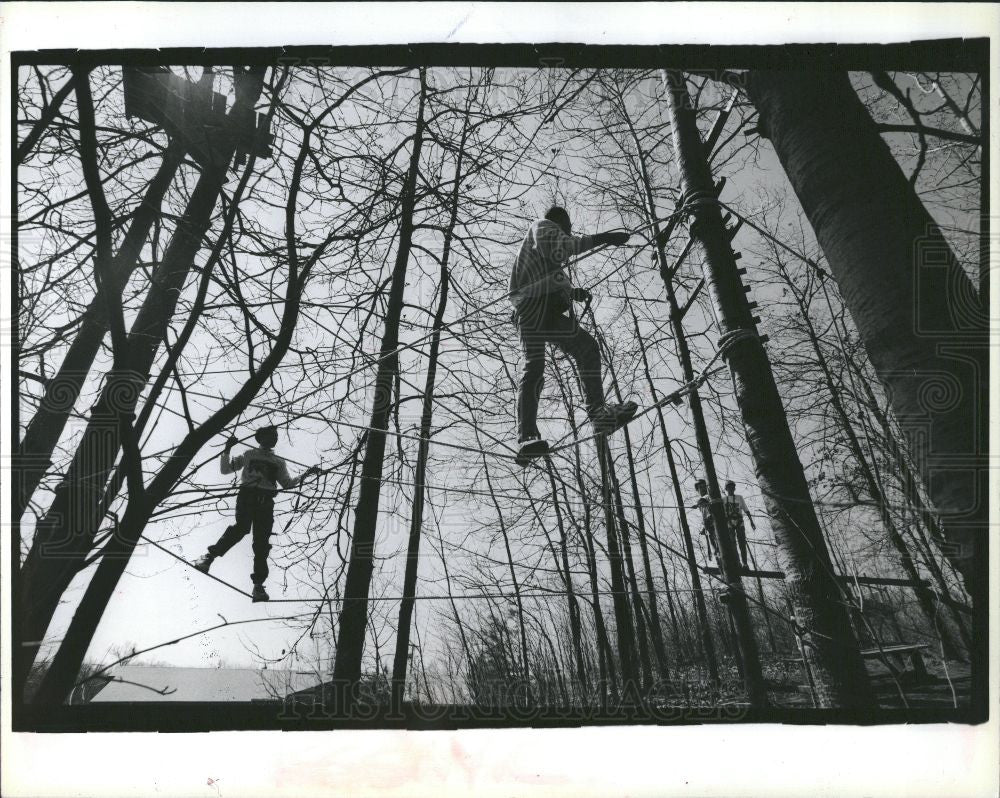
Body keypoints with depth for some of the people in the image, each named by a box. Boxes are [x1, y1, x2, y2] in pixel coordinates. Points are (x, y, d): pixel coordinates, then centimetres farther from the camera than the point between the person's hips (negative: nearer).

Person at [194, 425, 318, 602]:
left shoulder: (279, 462, 26)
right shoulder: (249, 455, 20)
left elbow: (287, 484, 21)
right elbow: (225, 469, 17)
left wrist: (306, 474, 11)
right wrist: (227, 450, 3)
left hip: (266, 501, 2)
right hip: (247, 495, -2)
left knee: (262, 542, -7)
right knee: (242, 527, -30)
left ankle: (258, 585, -10)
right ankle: (209, 556, -24)